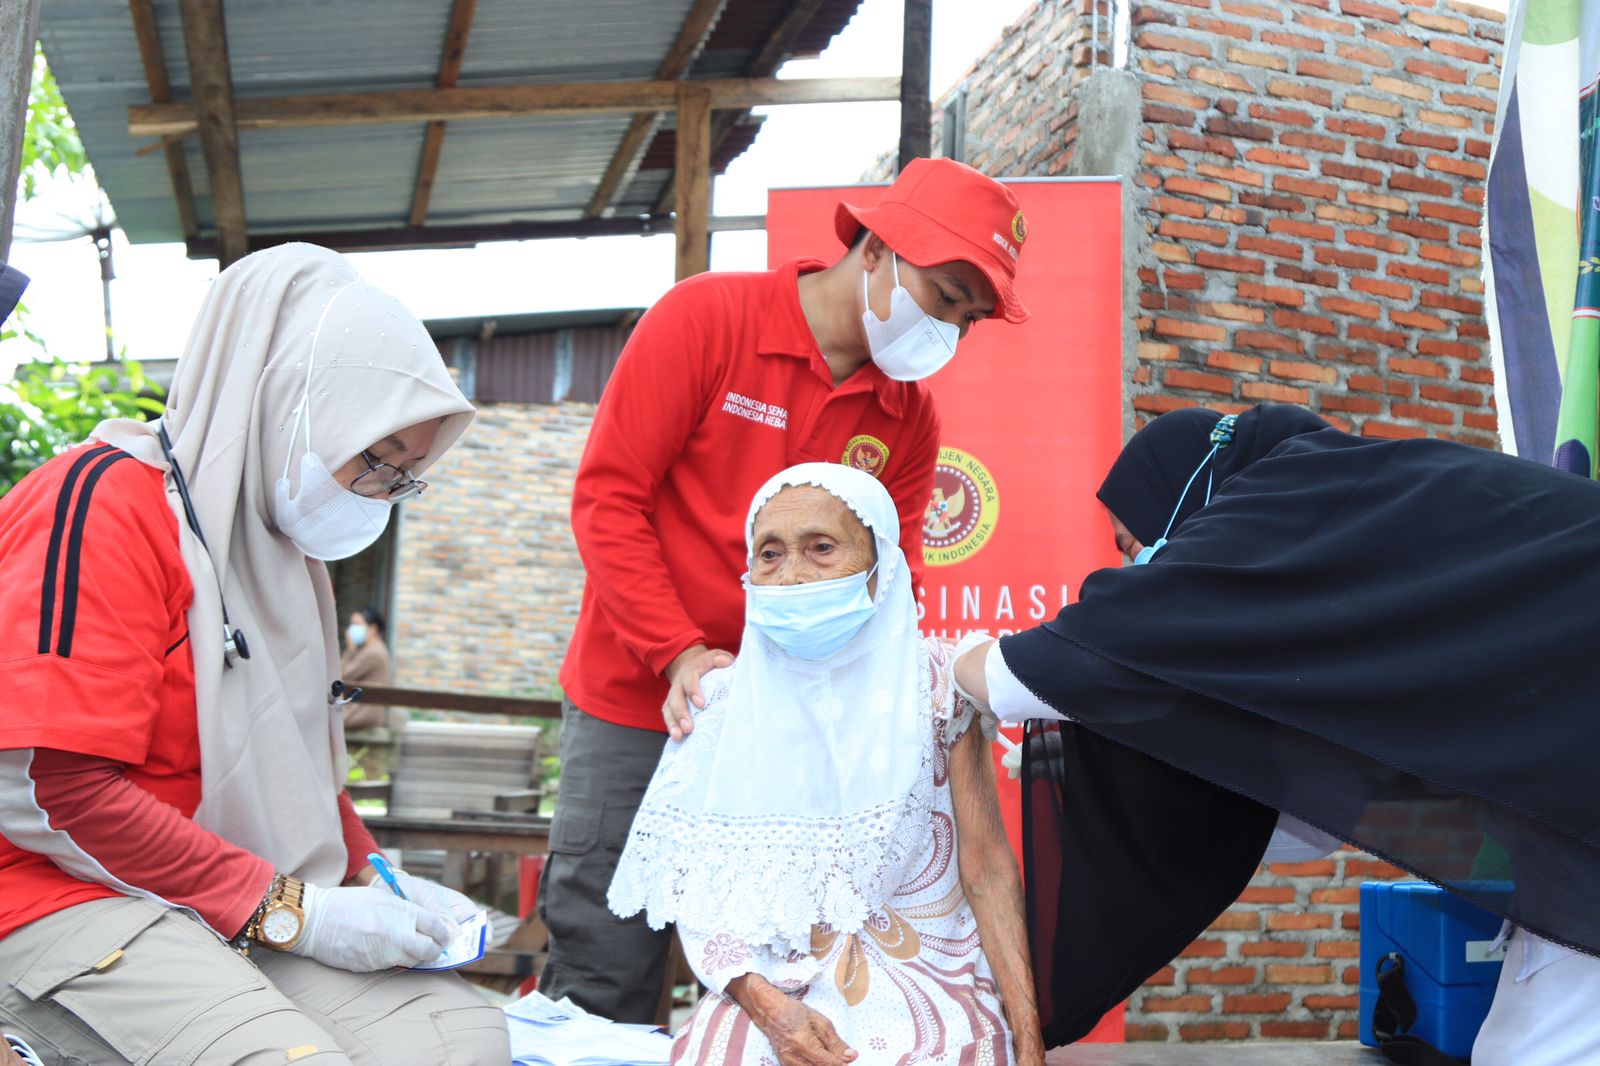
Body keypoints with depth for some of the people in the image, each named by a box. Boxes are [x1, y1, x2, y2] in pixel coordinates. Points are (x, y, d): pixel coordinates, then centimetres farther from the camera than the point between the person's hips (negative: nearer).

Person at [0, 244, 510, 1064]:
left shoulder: (285, 540, 15)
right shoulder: (105, 505, -13)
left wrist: (369, 877, 8)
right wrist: (290, 910, -18)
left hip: (261, 907, 7)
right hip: (76, 900, -7)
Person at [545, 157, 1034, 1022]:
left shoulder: (910, 414, 2)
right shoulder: (706, 319, -10)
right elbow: (607, 497, -12)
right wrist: (680, 656, -20)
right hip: (633, 709, -3)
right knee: (602, 988, 5)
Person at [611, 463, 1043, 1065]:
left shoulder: (933, 684, -3)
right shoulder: (723, 701, -1)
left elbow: (988, 871, -3)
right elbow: (695, 890, -1)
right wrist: (765, 1004, -17)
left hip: (926, 980, 0)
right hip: (777, 987, 0)